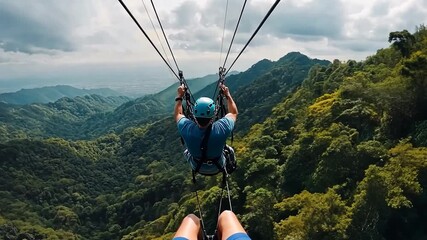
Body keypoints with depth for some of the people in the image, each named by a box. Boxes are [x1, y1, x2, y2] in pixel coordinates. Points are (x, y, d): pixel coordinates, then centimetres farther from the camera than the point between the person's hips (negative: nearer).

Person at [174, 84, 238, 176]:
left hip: (197, 168, 1)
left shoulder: (187, 129, -35)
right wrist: (227, 95, -7)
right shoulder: (221, 128, -38)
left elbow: (178, 114, -9)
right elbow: (234, 113, -14)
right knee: (230, 151, 30)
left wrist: (179, 96, -2)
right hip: (217, 168, 0)